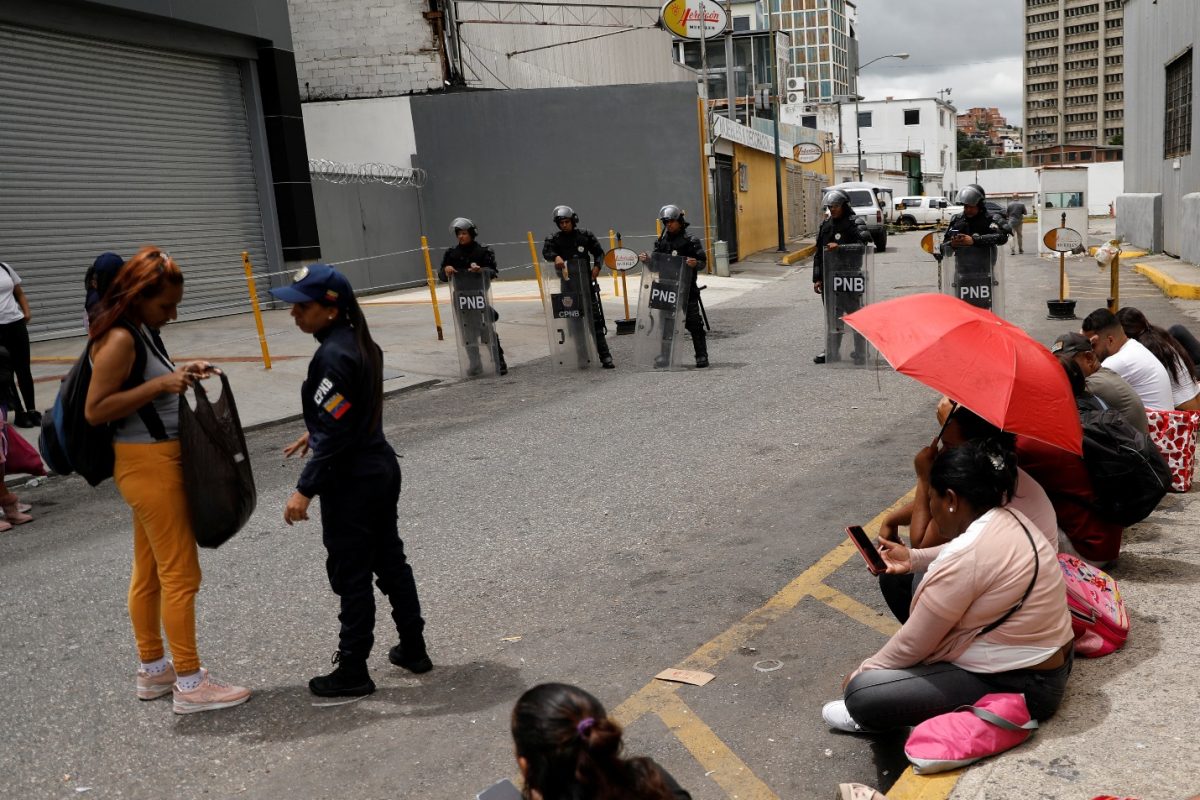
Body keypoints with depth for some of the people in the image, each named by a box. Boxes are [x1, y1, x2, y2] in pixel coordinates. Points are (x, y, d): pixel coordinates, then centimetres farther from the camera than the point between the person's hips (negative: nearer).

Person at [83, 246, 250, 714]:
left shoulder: (144, 333, 9)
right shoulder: (120, 340, -18)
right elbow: (95, 410, -20)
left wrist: (180, 375, 3)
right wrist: (160, 385, -24)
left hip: (159, 462, 10)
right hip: (148, 465, -10)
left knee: (149, 572, 17)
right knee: (180, 574, -3)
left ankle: (152, 670, 29)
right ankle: (190, 684, 6)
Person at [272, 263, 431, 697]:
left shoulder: (333, 356, -22)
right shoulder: (359, 341, 6)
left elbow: (334, 431, -23)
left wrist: (304, 489, -20)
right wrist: (314, 435, 31)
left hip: (351, 481, -9)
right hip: (381, 467, 9)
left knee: (351, 575, 2)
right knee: (390, 559, 18)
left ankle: (352, 671, 15)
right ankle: (413, 648, 29)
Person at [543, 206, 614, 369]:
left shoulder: (585, 235, 4)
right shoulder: (554, 239, 2)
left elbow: (599, 252, 12)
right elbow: (546, 251, -16)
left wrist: (597, 266, -7)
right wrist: (556, 257, -38)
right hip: (567, 284, 1)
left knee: (595, 320, -3)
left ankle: (605, 356, -3)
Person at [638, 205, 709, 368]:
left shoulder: (691, 241, -4)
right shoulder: (661, 242, 10)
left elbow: (703, 261, -7)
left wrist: (695, 263, -28)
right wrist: (646, 259, -6)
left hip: (687, 289, -5)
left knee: (693, 323, 0)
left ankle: (702, 356, 9)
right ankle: (665, 357, 15)